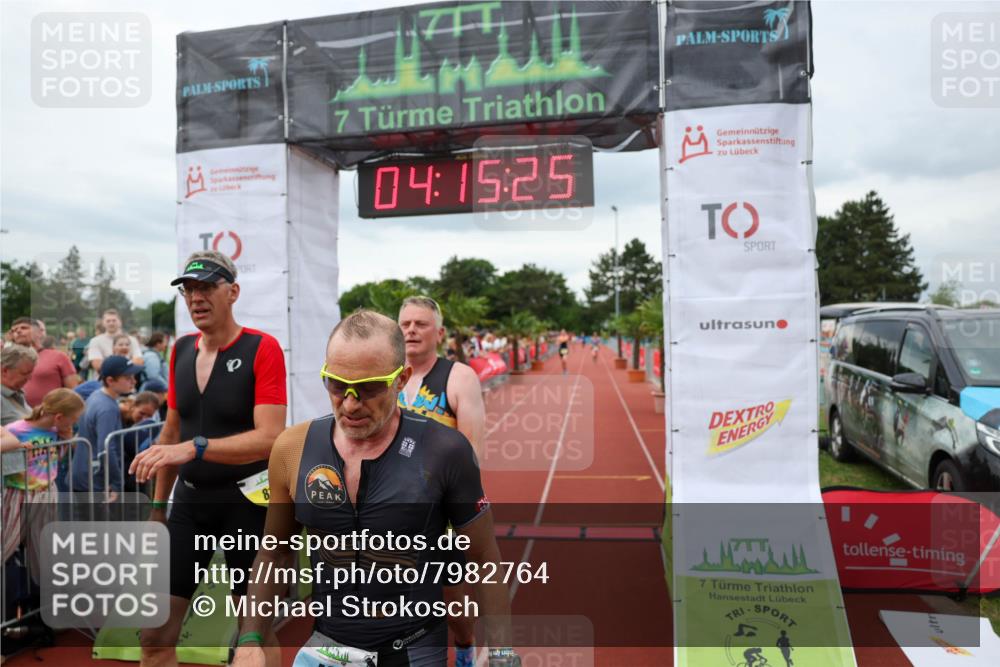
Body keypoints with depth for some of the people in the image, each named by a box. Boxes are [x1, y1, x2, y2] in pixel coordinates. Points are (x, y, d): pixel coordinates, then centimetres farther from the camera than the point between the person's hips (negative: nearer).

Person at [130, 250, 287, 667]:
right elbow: (172, 433, 15)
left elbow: (270, 437, -22)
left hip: (245, 501, -5)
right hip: (190, 499, 6)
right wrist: (158, 504, 17)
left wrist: (194, 448, -32)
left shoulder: (262, 348, -13)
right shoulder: (181, 350, 6)